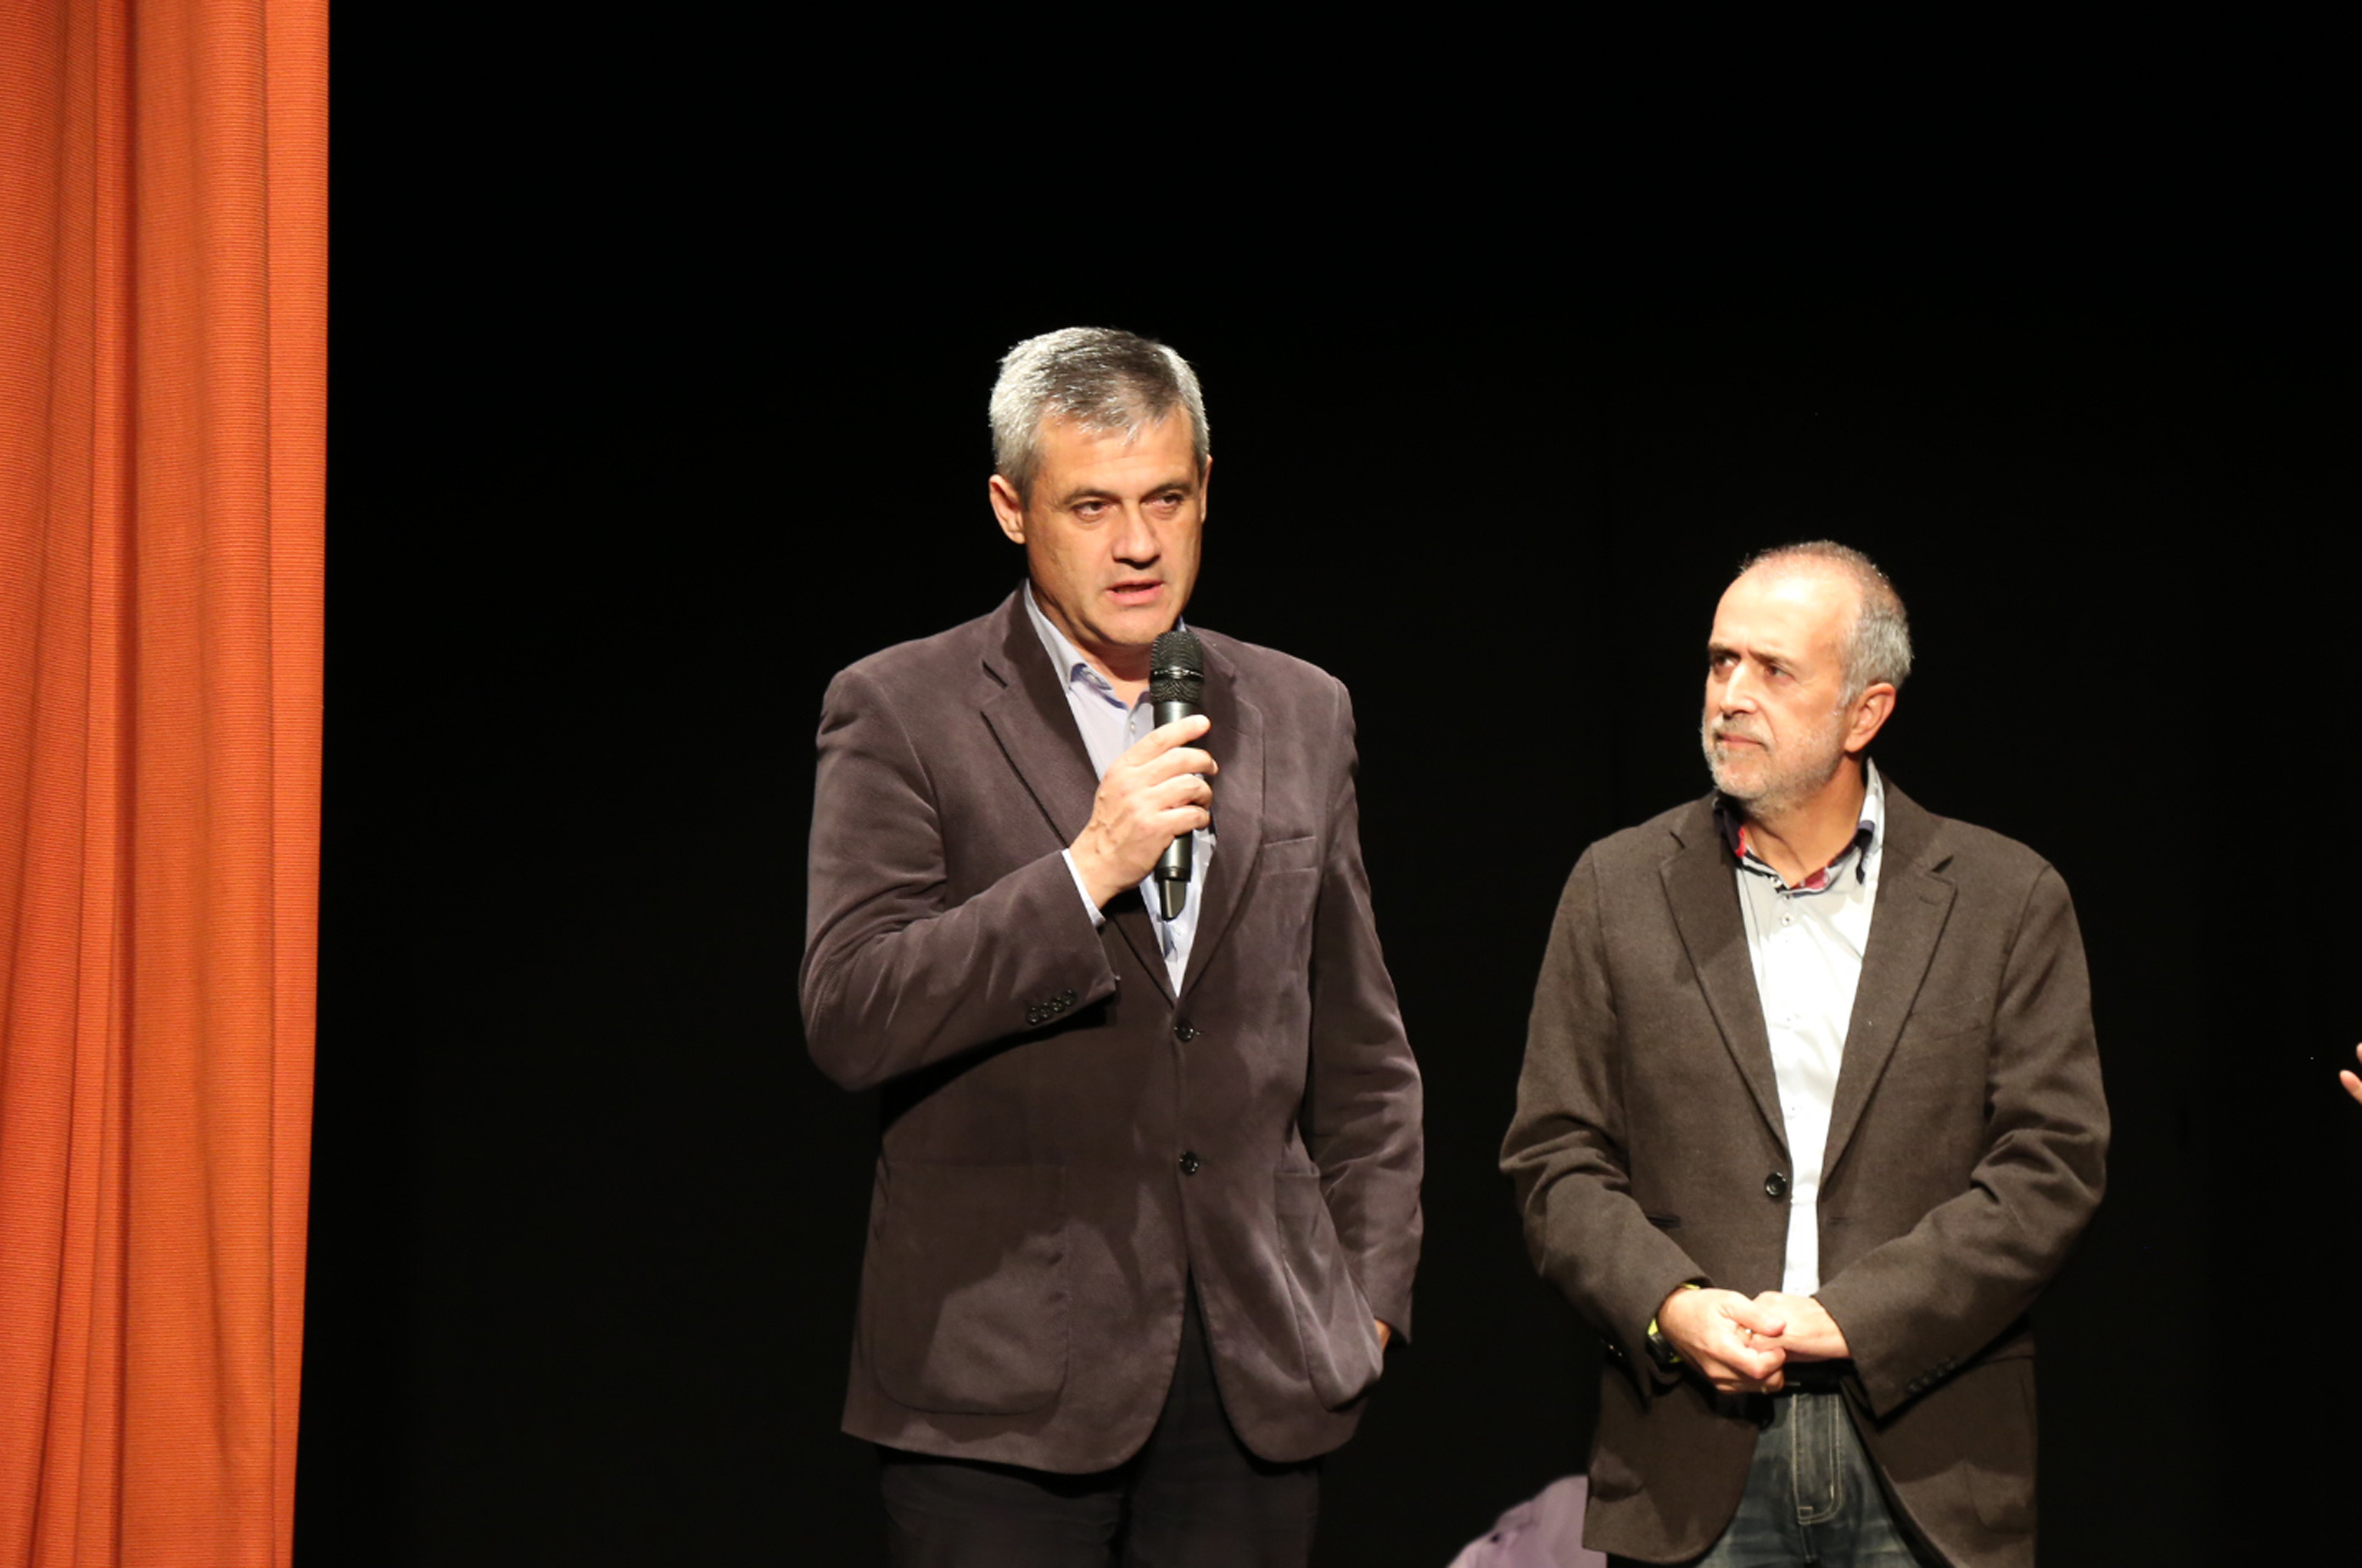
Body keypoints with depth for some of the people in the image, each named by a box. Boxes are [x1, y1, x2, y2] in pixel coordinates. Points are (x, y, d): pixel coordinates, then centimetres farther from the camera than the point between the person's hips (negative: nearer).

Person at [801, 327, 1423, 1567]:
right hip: (1002, 1382, -3)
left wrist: (1366, 1296, 9)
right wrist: (1085, 872, -19)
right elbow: (849, 1019, -12)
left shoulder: (1300, 716, 12)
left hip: (1259, 1368, 4)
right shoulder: (899, 713, -2)